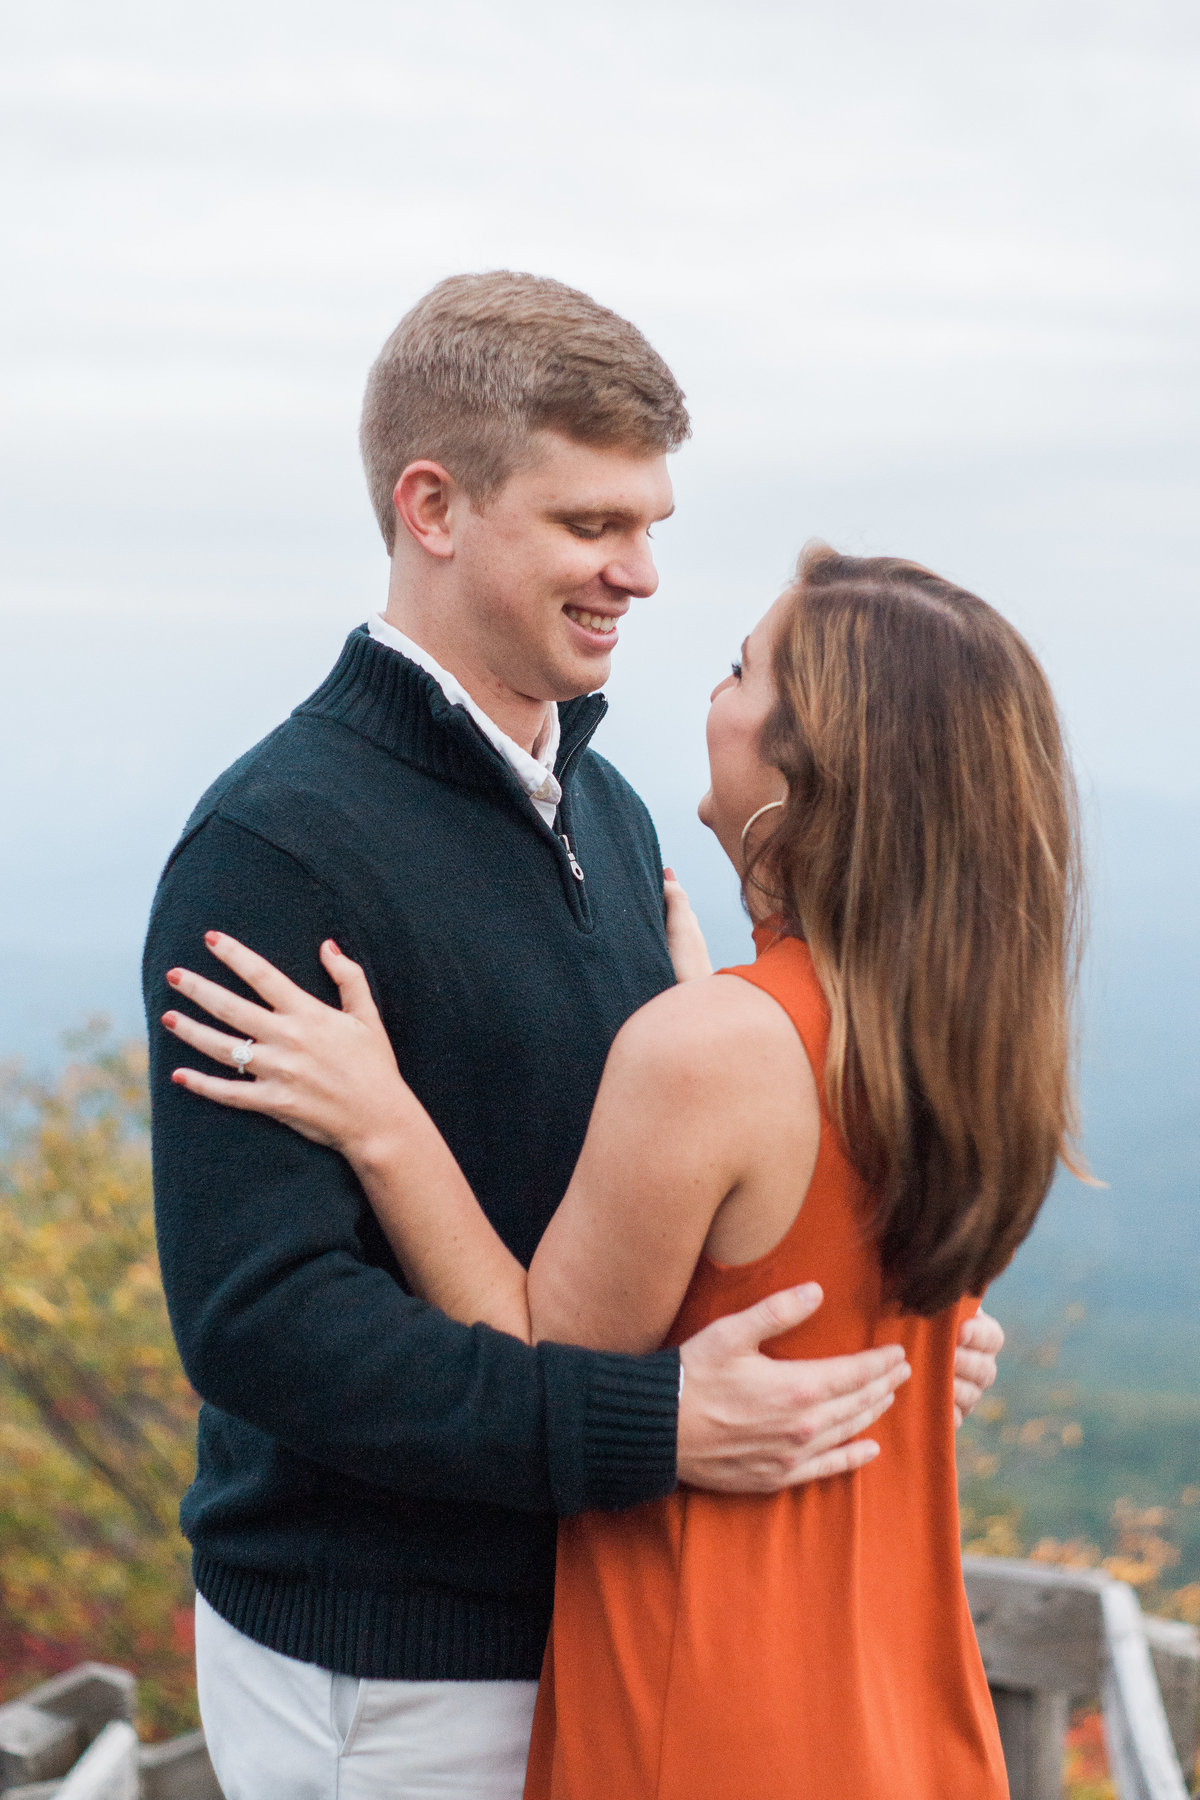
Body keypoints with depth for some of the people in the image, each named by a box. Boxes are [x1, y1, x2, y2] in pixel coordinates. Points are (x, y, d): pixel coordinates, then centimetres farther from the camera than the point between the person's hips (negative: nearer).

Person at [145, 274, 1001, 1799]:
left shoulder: (604, 810, 9)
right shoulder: (275, 850, -19)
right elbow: (256, 1315, -25)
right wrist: (649, 1427, -29)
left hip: (582, 1612, 8)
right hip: (382, 1676, -7)